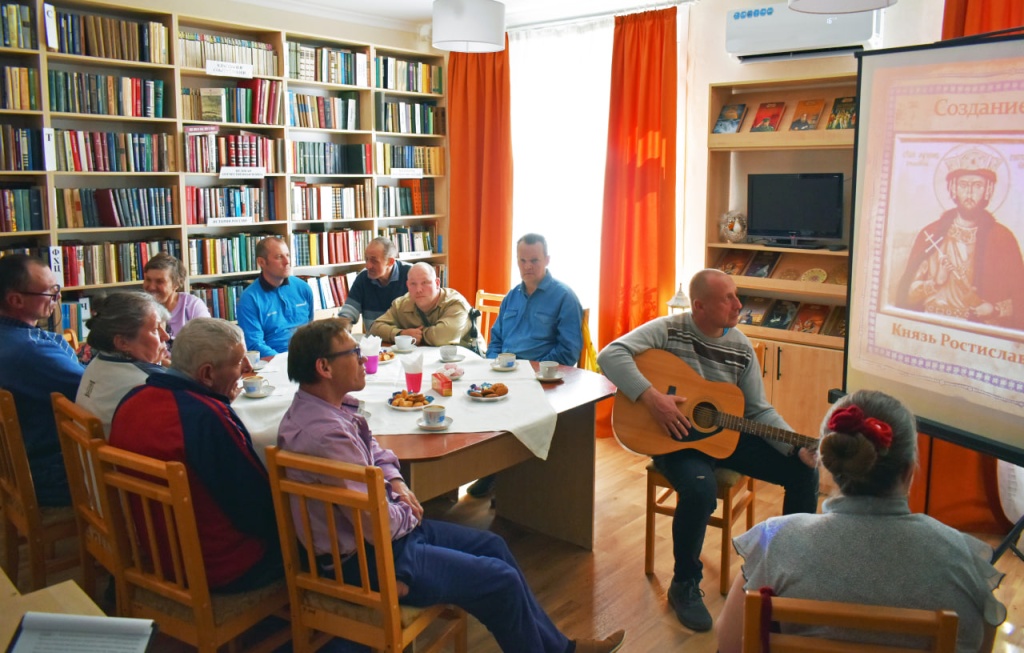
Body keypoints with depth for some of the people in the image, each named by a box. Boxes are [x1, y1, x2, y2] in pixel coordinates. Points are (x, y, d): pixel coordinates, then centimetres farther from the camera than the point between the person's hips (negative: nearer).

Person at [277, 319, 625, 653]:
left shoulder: (330, 405, 0)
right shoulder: (324, 432, -32)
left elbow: (372, 448, 20)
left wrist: (395, 481, 2)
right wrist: (410, 514, -7)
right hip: (368, 559, -10)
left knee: (492, 545, 15)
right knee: (501, 581, -4)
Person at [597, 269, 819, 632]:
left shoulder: (741, 347, 1)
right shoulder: (668, 330, -12)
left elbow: (759, 411, 4)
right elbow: (610, 355, -24)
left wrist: (800, 446, -10)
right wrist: (651, 396, -33)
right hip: (676, 436, -6)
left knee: (804, 471, -4)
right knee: (700, 491, -36)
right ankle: (685, 585, -9)